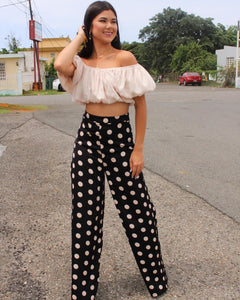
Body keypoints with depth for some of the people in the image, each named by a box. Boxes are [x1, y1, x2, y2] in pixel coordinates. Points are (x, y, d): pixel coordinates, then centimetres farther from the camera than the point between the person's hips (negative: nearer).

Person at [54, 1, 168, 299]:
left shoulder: (124, 58, -4)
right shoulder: (82, 62, 3)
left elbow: (140, 104, -3)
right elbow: (60, 65, -22)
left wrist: (138, 149, -7)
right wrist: (79, 37, -5)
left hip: (121, 137, -2)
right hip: (88, 137, 2)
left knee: (137, 209, 6)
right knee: (85, 211, 8)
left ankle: (154, 276, 30)